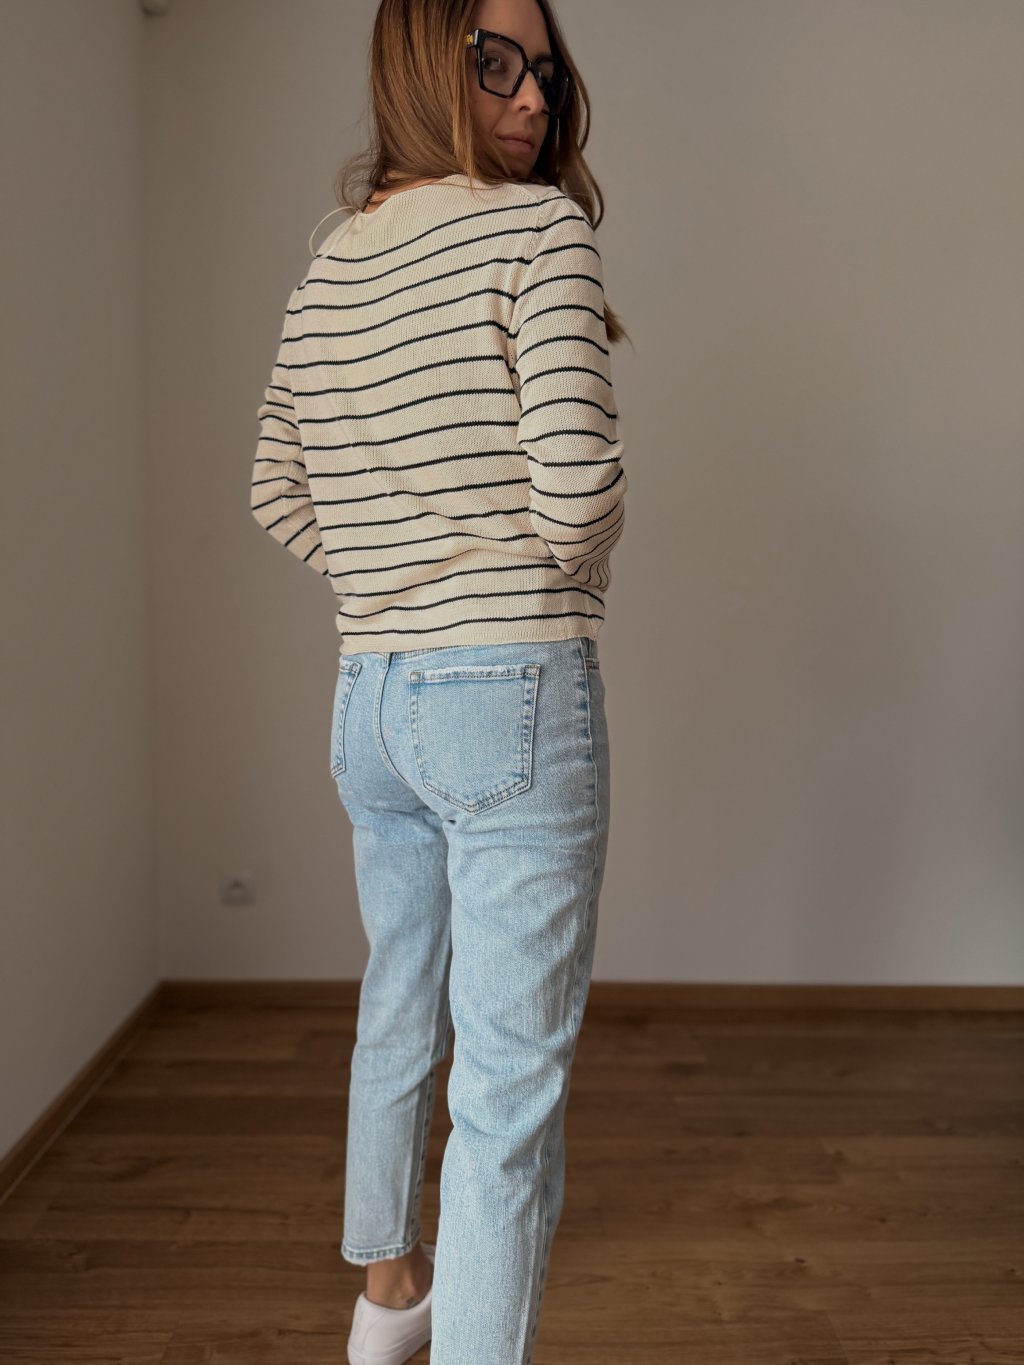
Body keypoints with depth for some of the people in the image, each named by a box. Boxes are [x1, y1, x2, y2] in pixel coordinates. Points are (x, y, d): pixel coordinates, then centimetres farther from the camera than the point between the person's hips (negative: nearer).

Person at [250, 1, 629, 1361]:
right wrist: (560, 575, 2)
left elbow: (279, 494, 15)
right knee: (511, 1075, 1)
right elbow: (576, 481, -19)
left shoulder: (326, 268, 12)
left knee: (400, 1009, 26)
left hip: (368, 699, 8)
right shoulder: (539, 226, -8)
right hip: (517, 692, -8)